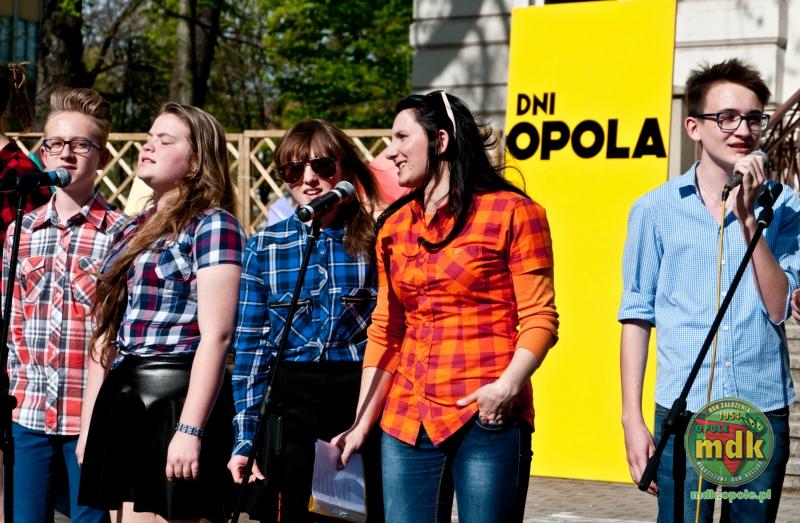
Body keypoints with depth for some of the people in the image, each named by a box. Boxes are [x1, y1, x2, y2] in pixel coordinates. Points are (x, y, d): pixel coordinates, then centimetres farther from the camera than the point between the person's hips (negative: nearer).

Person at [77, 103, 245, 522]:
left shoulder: (211, 224, -6)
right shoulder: (133, 230, 18)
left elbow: (216, 334, -14)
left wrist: (189, 429, -20)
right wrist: (89, 423, 17)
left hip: (177, 398, -8)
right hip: (120, 400, 8)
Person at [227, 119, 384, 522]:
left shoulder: (376, 241, 2)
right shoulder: (264, 247, 5)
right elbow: (249, 346, 4)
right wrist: (244, 438, 0)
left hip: (362, 398, 0)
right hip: (289, 402, 1)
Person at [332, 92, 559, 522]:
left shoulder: (512, 213, -1)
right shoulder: (395, 226, 15)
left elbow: (539, 319, -5)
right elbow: (385, 333, 16)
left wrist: (509, 385, -20)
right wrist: (362, 423, 10)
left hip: (487, 420, -5)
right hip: (406, 423, 5)